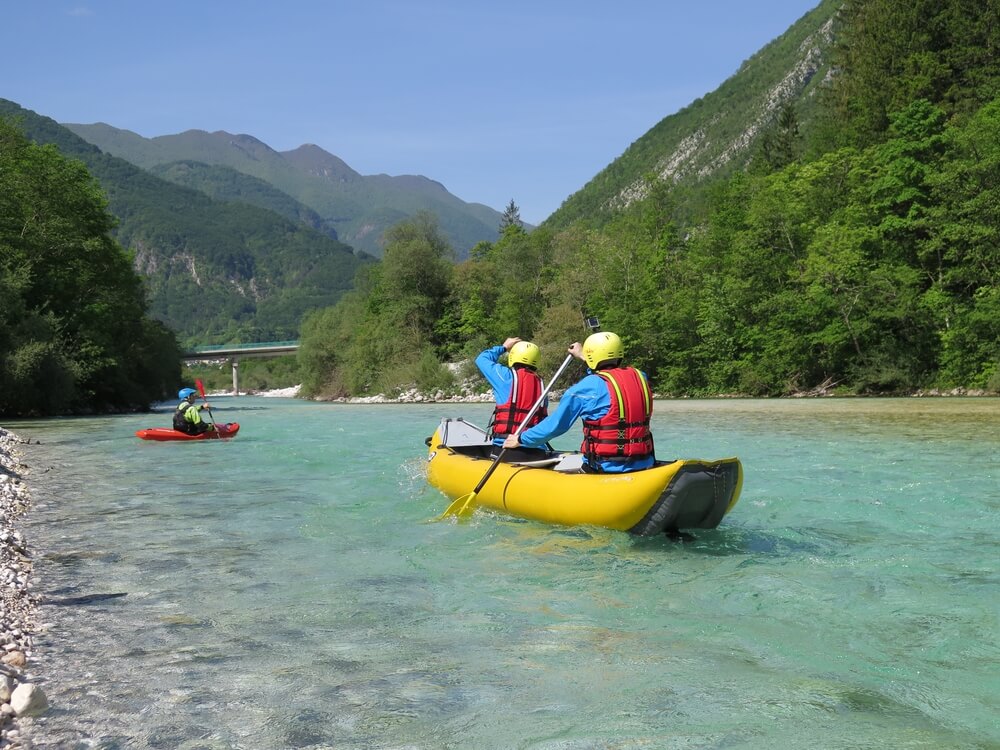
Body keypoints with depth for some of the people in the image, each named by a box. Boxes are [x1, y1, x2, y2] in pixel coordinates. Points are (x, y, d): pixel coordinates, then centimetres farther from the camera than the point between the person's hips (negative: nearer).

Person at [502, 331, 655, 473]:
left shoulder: (587, 387, -9)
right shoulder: (639, 377, 6)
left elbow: (555, 425, 1)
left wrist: (520, 439, 15)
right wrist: (583, 357, 45)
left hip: (607, 470, -6)